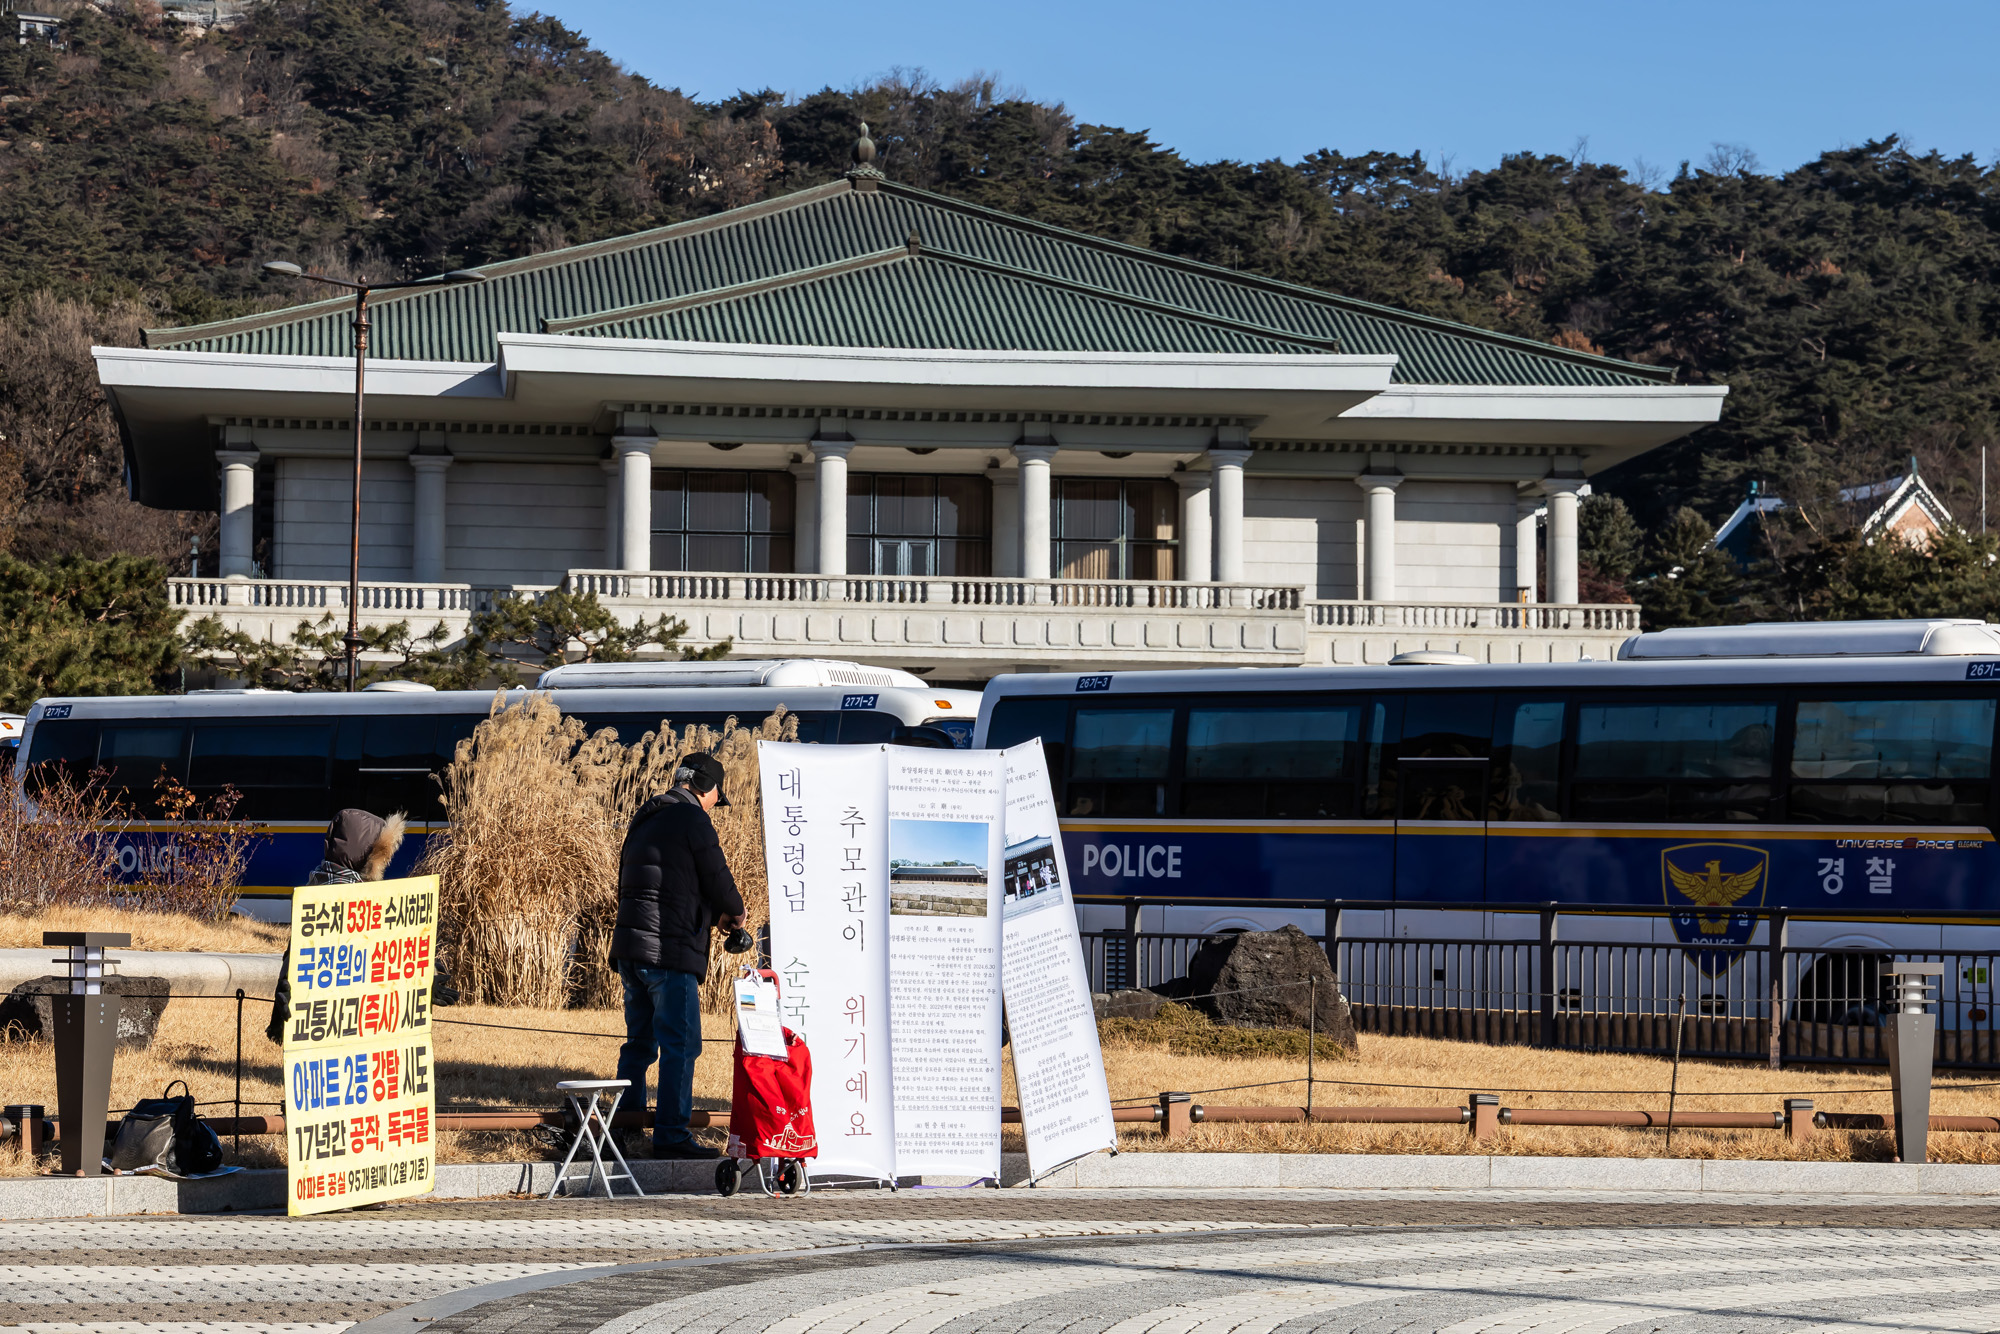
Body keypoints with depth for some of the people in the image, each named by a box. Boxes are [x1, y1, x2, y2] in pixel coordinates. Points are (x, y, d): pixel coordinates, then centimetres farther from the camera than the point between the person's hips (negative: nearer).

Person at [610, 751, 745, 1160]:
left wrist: (709, 916, 26)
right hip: (670, 951, -9)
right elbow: (719, 884, -8)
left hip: (630, 947, 9)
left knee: (640, 1042, 16)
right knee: (680, 1045, -6)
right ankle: (671, 1134, -8)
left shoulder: (644, 821, 20)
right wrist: (734, 912, 16)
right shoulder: (693, 821, -7)